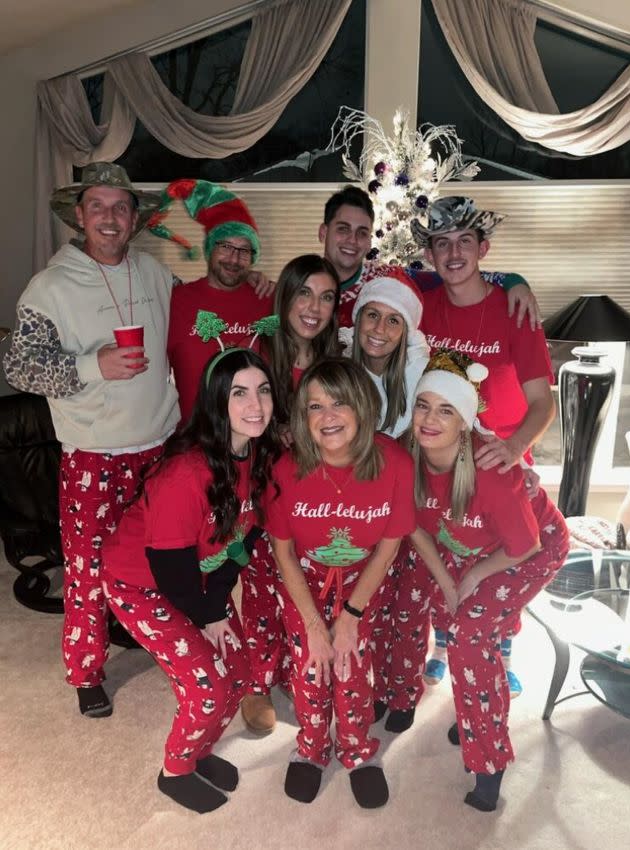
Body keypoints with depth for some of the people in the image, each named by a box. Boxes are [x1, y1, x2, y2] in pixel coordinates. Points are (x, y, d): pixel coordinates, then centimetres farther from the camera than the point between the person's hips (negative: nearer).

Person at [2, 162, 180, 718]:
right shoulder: (51, 287, -9)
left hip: (160, 444, 4)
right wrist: (94, 365, -25)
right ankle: (86, 672, 26)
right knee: (89, 566, 4)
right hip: (92, 455, -4)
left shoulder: (155, 273, 5)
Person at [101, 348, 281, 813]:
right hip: (141, 584, -6)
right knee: (207, 686, -7)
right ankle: (176, 771, 25)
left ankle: (200, 751, 39)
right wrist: (207, 617, -10)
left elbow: (247, 533, -4)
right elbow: (169, 564, -27)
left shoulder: (262, 455, -14)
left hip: (198, 577, 7)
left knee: (238, 672, 9)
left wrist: (216, 603, -6)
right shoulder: (185, 472, -36)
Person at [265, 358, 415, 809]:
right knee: (310, 664, -6)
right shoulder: (289, 468, -27)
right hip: (305, 578, 0)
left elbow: (387, 547, -13)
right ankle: (312, 749, 26)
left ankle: (359, 752, 22)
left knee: (350, 660, -9)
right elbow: (283, 551, -12)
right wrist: (314, 625, -10)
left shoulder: (395, 463, -28)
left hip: (361, 578, 0)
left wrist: (351, 615, -10)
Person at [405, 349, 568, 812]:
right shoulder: (409, 457, -24)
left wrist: (471, 579, -10)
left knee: (468, 634, -15)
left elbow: (524, 546, -23)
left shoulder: (491, 470, -39)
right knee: (444, 616, 0)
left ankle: (490, 760, 6)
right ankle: (481, 708, 31)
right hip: (464, 545, 6)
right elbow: (418, 526, -7)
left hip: (534, 547, -5)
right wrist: (446, 584, -6)